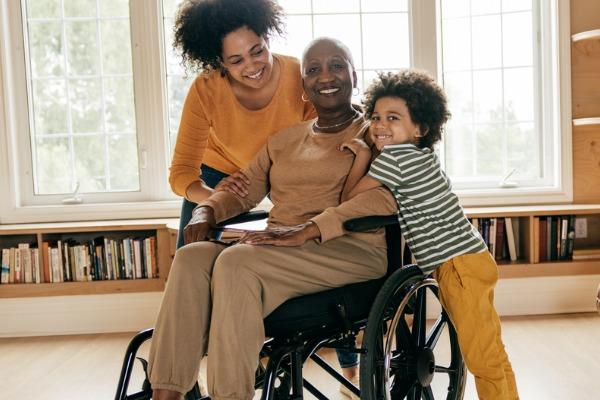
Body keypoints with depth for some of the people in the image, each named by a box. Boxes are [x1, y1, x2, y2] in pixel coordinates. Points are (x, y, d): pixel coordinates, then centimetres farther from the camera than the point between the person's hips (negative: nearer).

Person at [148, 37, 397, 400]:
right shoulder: (284, 140, 26)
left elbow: (387, 196, -12)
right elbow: (244, 189, 26)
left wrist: (309, 229, -23)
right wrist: (207, 210, 2)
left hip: (351, 248, -5)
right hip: (280, 249, 6)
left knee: (236, 261, -30)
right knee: (192, 257, -22)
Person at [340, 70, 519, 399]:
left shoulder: (395, 157, -14)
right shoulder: (418, 156, 15)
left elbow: (349, 199, -9)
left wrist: (363, 156, 0)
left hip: (461, 264, -11)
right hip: (459, 262, 11)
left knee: (483, 356, -4)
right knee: (488, 353, 19)